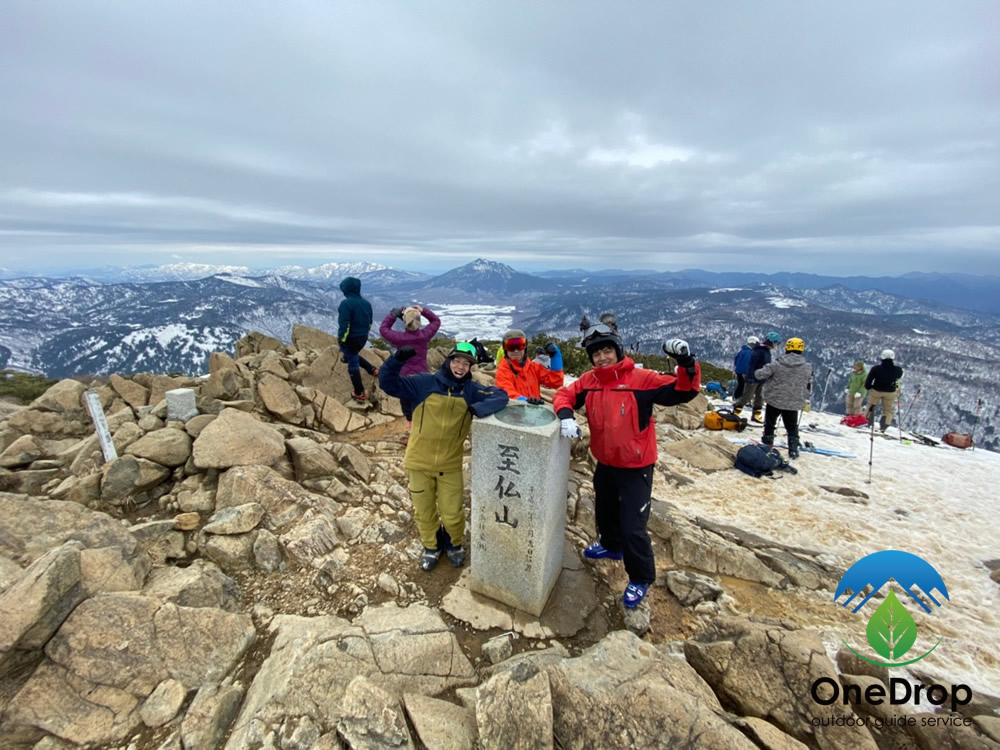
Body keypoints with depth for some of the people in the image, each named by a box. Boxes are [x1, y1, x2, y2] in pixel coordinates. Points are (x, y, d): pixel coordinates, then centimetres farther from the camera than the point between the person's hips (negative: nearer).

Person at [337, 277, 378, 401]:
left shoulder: (346, 303, -18)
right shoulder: (366, 303, 5)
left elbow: (344, 325, -21)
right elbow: (370, 322, 13)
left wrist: (341, 340, -13)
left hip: (350, 339, -7)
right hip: (363, 337, 7)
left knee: (353, 364, 5)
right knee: (353, 356, 32)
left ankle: (359, 394, 12)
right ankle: (372, 370, 27)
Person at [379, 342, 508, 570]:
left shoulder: (471, 390, -6)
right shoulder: (424, 383, -9)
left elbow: (501, 396, -15)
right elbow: (388, 383, -8)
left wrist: (479, 408, -33)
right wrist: (397, 359, -26)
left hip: (450, 465, 0)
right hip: (419, 462, 0)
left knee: (452, 514, 10)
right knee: (424, 511, 17)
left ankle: (454, 544, 43)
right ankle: (431, 547, 45)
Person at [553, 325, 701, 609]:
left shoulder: (641, 379, -20)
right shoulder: (589, 381, -7)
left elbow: (683, 392, -20)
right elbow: (565, 395, 0)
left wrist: (686, 362, -37)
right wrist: (566, 415, -21)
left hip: (636, 467, -5)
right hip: (605, 463, 6)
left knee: (632, 526, 0)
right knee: (605, 511, 28)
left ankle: (641, 579, 26)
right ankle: (611, 545, 58)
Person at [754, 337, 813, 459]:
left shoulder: (777, 364, -14)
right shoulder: (807, 368, -4)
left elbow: (760, 374, -13)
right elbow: (809, 386, 8)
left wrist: (756, 373, 10)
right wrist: (805, 399, 24)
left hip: (774, 400, -2)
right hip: (794, 403, 2)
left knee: (769, 423, 15)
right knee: (792, 427, 18)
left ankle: (767, 443, 20)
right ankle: (793, 449, 15)